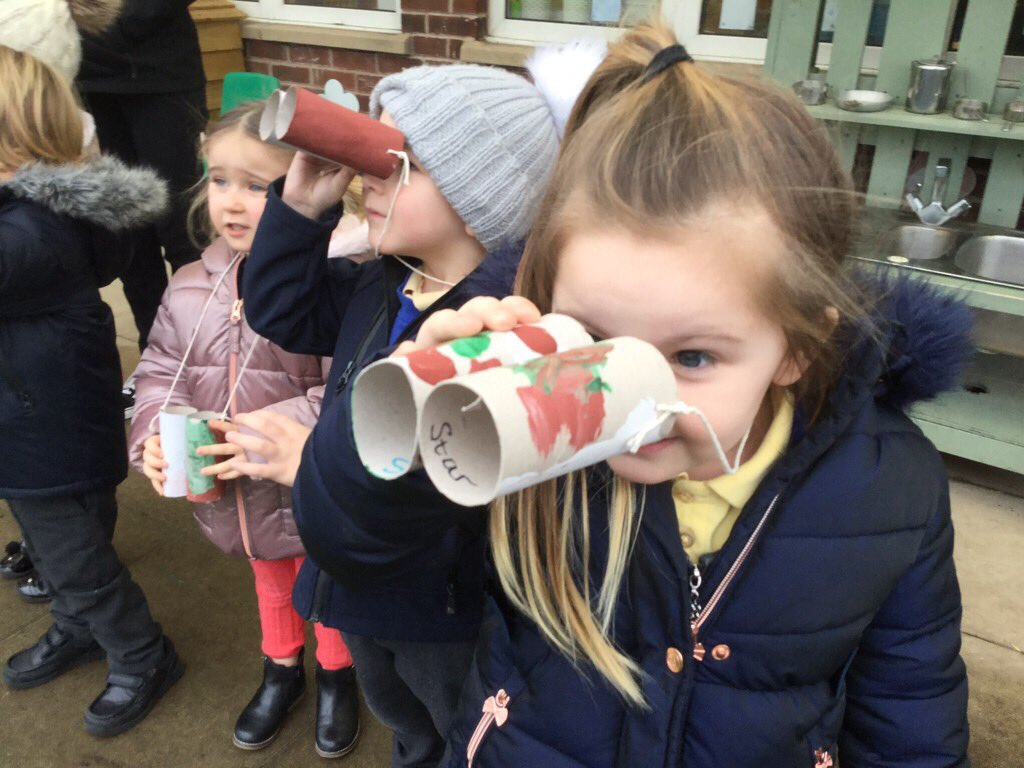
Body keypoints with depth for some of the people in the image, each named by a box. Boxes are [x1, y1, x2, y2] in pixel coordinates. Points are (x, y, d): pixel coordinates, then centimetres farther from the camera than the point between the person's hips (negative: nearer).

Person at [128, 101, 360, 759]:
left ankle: (338, 677, 52)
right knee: (271, 581, 31)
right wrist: (154, 434, -15)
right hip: (235, 496, 5)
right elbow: (160, 369, 2)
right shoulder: (191, 287, -7)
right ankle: (282, 669, 58)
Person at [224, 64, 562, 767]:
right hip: (362, 581, 8)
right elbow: (282, 314, 8)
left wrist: (315, 461, -30)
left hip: (451, 609, -8)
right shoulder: (384, 283, -5)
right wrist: (302, 205, -8)